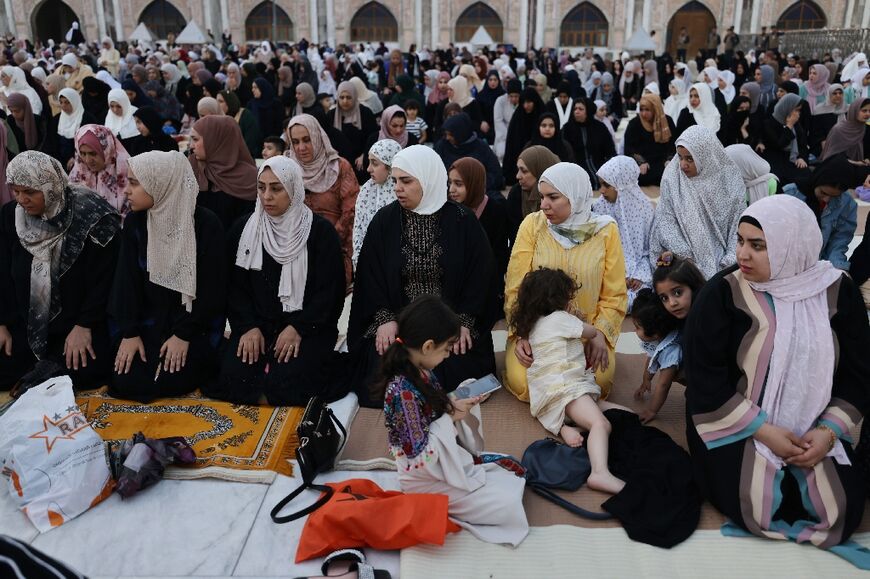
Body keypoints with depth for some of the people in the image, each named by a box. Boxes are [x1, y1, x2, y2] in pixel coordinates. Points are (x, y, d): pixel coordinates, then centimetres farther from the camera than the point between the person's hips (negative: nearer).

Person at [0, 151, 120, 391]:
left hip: (78, 321, -4)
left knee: (78, 374, -22)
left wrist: (85, 325, -16)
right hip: (27, 322, 5)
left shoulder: (91, 217, -17)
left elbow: (103, 278, -14)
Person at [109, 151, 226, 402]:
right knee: (125, 381, -11)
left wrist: (184, 334, -15)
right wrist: (129, 332, -9)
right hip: (149, 319, 4)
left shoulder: (206, 223, -15)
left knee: (168, 381, -20)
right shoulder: (134, 223, -2)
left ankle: (200, 358, 11)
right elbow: (127, 281, 0)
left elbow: (211, 287, -13)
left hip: (196, 322, -4)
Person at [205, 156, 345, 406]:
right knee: (233, 379, -23)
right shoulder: (243, 229, 8)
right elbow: (235, 285, 6)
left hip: (308, 326, -3)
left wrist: (297, 328, -15)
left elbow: (330, 290, -5)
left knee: (284, 383, -28)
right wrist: (248, 326, -10)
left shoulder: (320, 231, -3)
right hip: (256, 324, 3)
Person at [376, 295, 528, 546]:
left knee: (513, 471, 10)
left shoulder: (421, 370, -4)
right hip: (426, 477, -9)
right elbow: (419, 453, -27)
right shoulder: (403, 391, -32)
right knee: (508, 505, -10)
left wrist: (456, 401, -8)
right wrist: (451, 417, -20)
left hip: (447, 456, 9)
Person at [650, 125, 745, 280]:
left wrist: (730, 263, -9)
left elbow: (739, 225, 1)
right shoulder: (672, 177, -1)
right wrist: (683, 255, -11)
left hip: (722, 260, 1)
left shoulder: (730, 179, -1)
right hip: (688, 261, 0)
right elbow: (666, 220, -1)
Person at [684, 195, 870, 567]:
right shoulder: (722, 293, -12)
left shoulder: (839, 292, -3)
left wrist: (827, 432, -12)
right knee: (754, 505, -21)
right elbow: (705, 379, -13)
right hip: (736, 426, -3)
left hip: (811, 431, 3)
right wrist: (763, 431, -17)